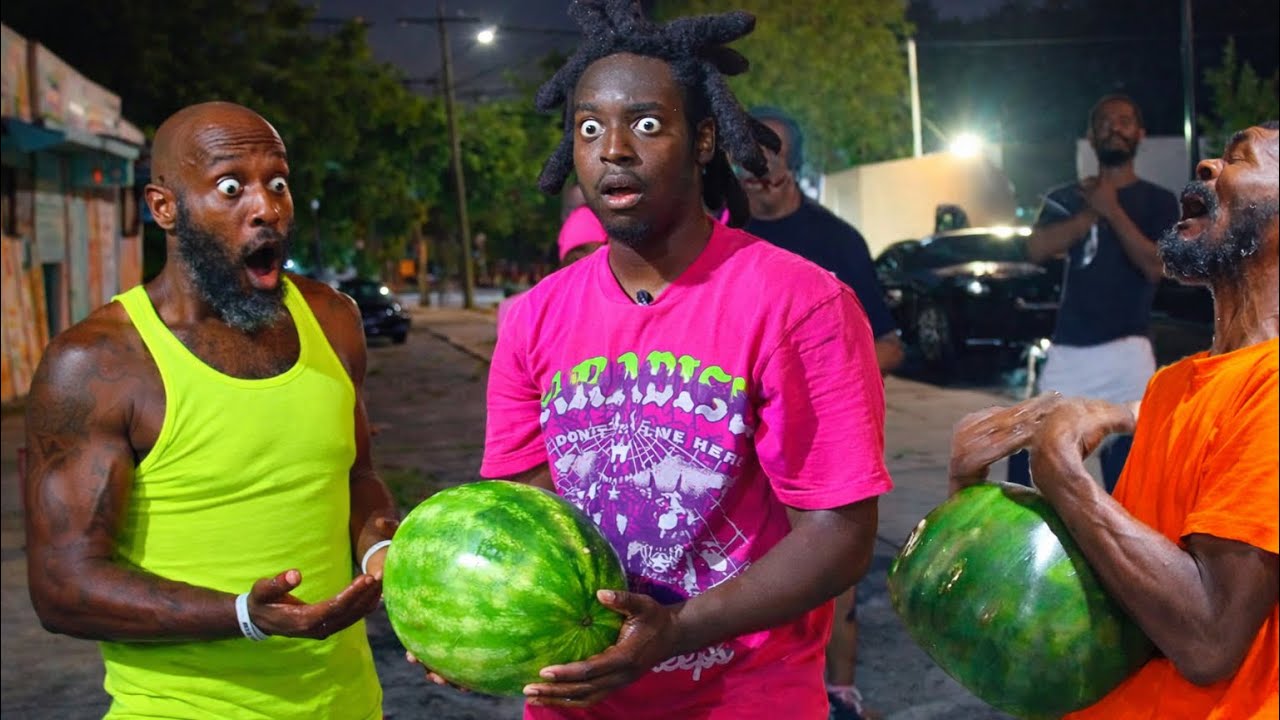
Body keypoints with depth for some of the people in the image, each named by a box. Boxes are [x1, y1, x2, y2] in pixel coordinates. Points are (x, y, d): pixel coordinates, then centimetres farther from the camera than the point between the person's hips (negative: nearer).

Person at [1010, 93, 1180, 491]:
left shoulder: (1157, 201, 6)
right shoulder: (1066, 199, 13)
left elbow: (1156, 266, -9)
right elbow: (1036, 249, -5)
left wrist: (1111, 210, -12)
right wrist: (1093, 212, -10)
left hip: (1125, 351, -2)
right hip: (1066, 352, 3)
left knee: (1127, 471, -2)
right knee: (1028, 458, 2)